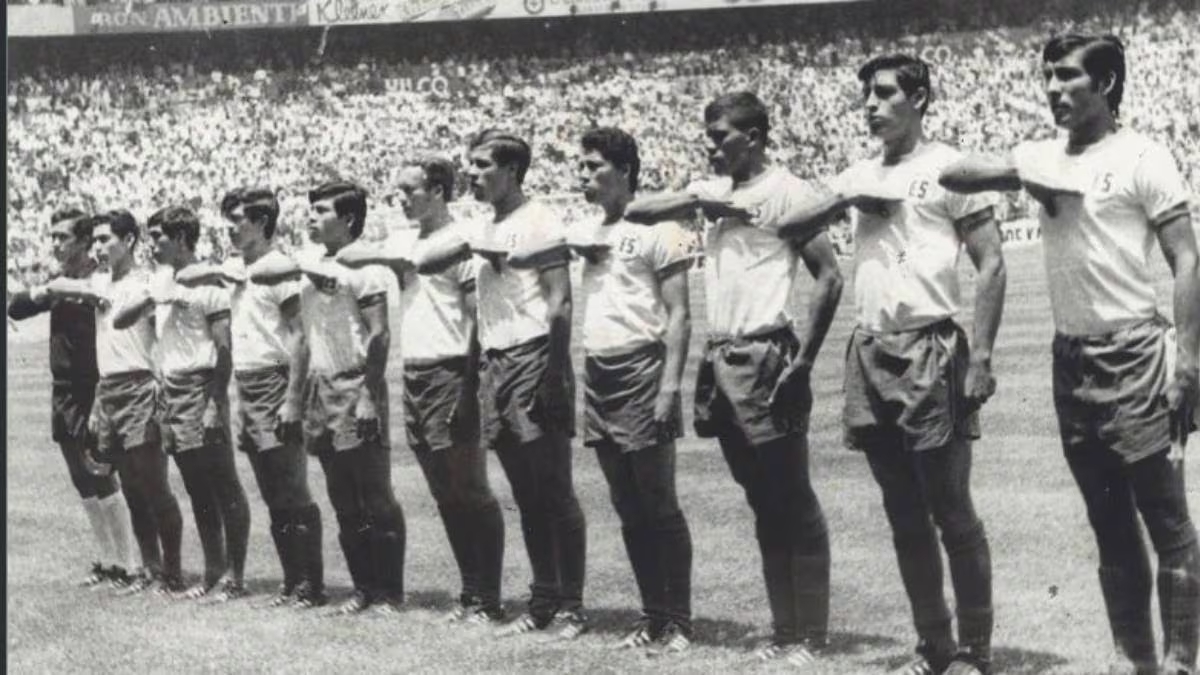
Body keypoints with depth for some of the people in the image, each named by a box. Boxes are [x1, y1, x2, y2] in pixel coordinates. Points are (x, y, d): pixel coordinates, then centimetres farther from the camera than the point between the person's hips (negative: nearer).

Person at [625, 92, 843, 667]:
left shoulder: (785, 191, -7)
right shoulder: (714, 191, 14)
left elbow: (828, 276, -11)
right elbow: (635, 210, 12)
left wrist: (803, 361, -16)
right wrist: (694, 201, -5)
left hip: (765, 359, -7)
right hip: (721, 361, 7)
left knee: (793, 504, -3)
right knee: (763, 505, 11)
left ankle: (810, 637, 0)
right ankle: (785, 632, 17)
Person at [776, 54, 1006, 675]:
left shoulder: (948, 168, -4)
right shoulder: (860, 175, 15)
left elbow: (990, 263, -8)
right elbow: (787, 228, 14)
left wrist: (980, 359, -15)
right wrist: (845, 200, -3)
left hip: (930, 351, -6)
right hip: (870, 352, 6)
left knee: (951, 513, -4)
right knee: (904, 516, 10)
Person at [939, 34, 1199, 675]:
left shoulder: (1142, 158, -7)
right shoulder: (1043, 157, 10)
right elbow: (950, 175, 4)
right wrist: (1014, 173, -15)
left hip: (1133, 356, -6)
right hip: (1071, 359, 6)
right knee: (1109, 525, 12)